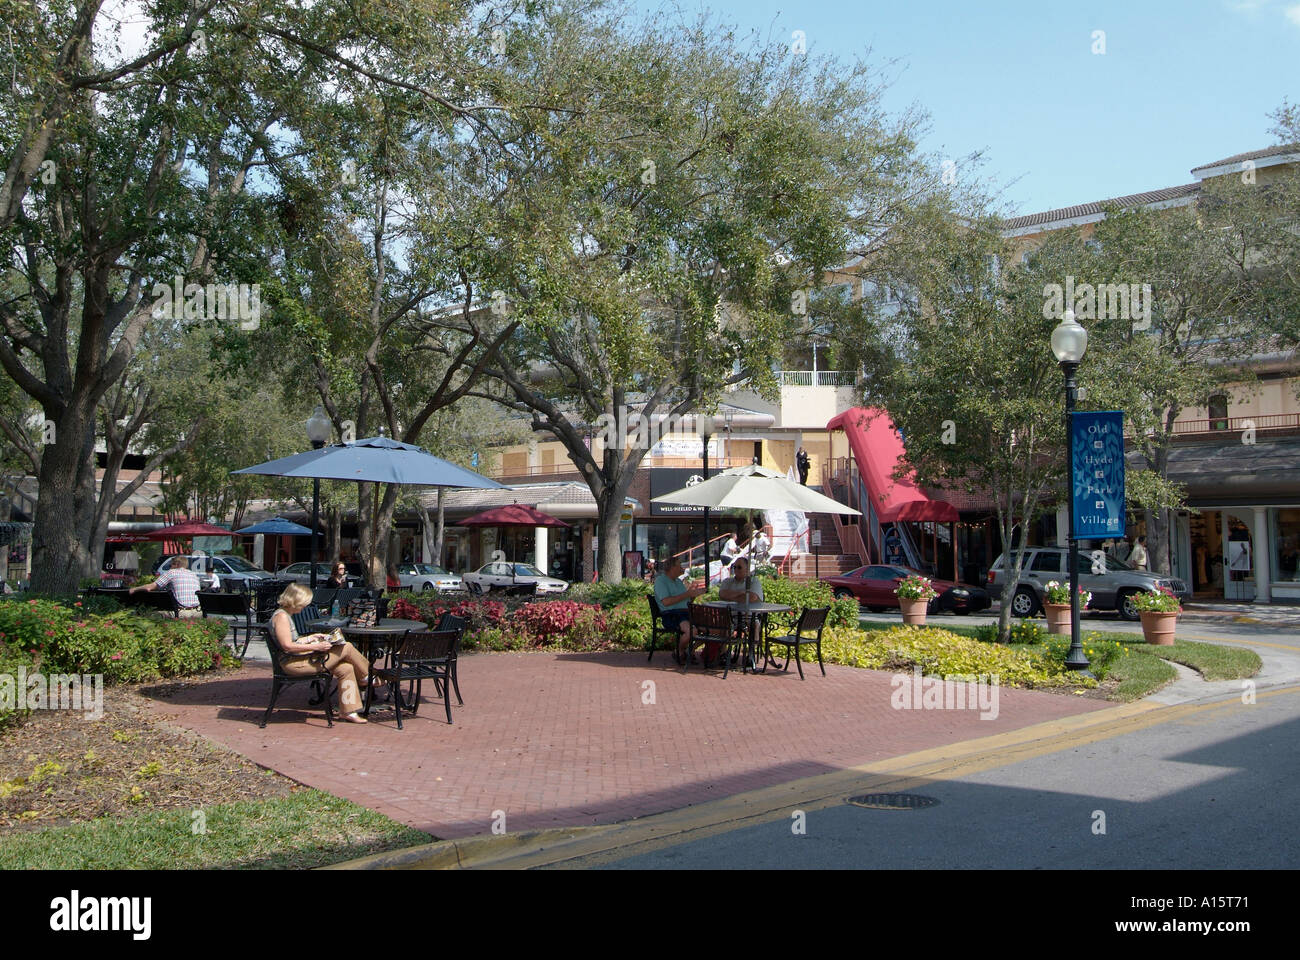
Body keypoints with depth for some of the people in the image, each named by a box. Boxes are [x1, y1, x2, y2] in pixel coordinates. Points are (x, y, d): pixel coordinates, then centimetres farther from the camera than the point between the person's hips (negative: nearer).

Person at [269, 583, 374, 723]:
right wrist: (315, 646, -22)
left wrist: (311, 637, 18)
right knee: (346, 648, -12)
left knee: (345, 668, 0)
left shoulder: (286, 615, 18)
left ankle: (349, 711, 1)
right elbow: (287, 646, -23)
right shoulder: (281, 616, -15)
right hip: (293, 663, -11)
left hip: (300, 659, 11)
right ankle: (367, 676, 12)